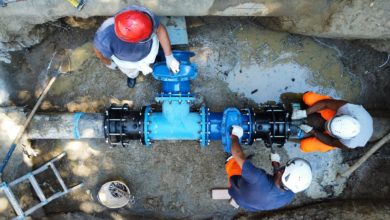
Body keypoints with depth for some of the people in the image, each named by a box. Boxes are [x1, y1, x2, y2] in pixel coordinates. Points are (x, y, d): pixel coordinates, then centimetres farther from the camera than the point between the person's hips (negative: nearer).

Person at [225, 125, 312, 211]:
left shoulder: (259, 179, -51)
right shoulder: (290, 195, -32)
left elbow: (238, 154, -40)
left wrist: (234, 136, -20)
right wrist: (276, 164, 10)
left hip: (238, 194, -4)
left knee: (233, 161, 12)